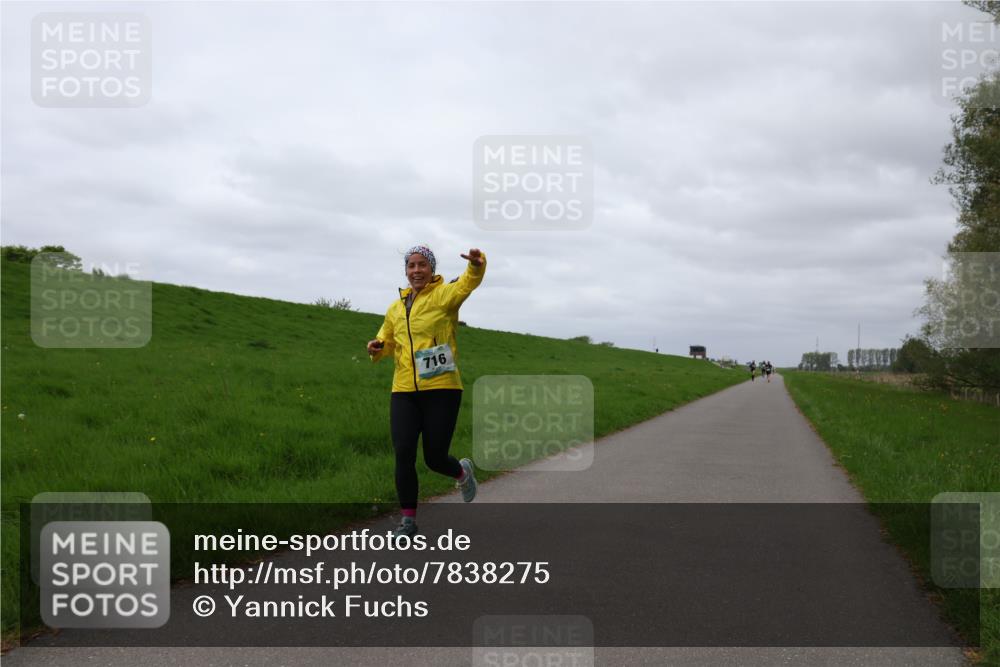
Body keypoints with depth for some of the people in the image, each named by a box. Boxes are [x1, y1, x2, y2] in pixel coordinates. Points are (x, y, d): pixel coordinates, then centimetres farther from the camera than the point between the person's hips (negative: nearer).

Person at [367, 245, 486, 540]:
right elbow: (387, 341, 28)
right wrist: (377, 347, 3)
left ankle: (462, 471, 37)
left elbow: (469, 281, -23)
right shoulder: (396, 308, 14)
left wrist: (477, 264, -46)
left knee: (435, 458, 0)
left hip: (442, 390, -4)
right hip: (404, 392, 4)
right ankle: (408, 520, 10)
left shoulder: (444, 295, -3)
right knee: (403, 456, -5)